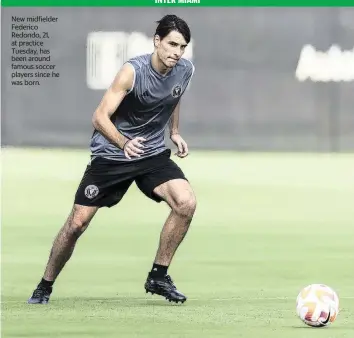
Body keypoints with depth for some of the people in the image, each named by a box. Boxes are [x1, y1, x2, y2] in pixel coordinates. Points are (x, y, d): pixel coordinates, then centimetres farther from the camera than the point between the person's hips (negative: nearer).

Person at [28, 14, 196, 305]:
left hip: (154, 153, 4)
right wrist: (124, 143, -43)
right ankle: (45, 287, 17)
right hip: (111, 155, -4)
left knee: (186, 202, -20)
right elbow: (100, 116, -27)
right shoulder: (133, 71, -23)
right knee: (77, 223, -4)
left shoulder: (185, 70, -6)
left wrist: (174, 132, 15)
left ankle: (158, 277, -5)